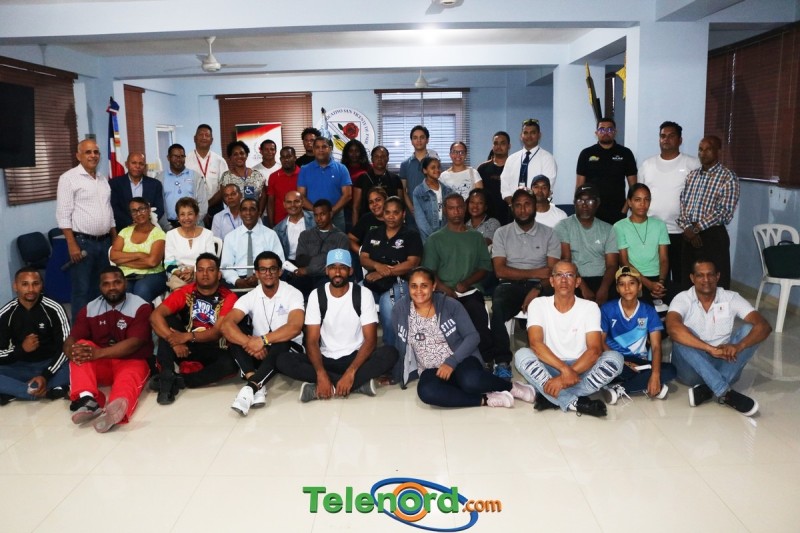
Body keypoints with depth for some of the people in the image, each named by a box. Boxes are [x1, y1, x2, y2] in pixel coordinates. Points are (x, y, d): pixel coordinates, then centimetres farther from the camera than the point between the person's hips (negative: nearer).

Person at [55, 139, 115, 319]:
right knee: (82, 290, -1)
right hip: (82, 242, -6)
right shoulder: (69, 178, -8)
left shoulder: (103, 179, 13)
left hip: (104, 241, 7)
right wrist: (72, 245, -17)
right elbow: (63, 215, -12)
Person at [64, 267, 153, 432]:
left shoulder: (140, 307, -8)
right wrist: (72, 352, -29)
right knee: (81, 347, -25)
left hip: (131, 362, -4)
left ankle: (115, 410, -71)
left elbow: (134, 343, -19)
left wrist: (98, 353, -33)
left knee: (128, 378, -37)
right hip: (101, 364, 4)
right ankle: (86, 400, -46)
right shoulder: (89, 309, 5)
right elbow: (71, 340, -3)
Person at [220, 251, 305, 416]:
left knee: (281, 345, -38)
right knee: (233, 337, -23)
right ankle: (258, 386, -37)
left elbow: (295, 328, -29)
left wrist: (263, 340, -36)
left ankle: (250, 388, -46)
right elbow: (226, 325, -19)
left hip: (287, 350, -3)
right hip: (260, 353, 4)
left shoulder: (293, 294, -11)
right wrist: (251, 344, -34)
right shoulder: (250, 297, -3)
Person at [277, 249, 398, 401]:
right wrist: (321, 374, -27)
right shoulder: (316, 295, -3)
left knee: (390, 353, -30)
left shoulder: (363, 294, -7)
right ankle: (359, 384, -25)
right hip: (325, 359, 2)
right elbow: (312, 341, -8)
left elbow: (370, 340, -12)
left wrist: (350, 373, -27)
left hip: (355, 358, -1)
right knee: (283, 360, -25)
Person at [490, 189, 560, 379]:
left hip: (539, 286, 0)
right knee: (497, 309, -34)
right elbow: (500, 270, -3)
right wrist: (534, 272, -8)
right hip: (510, 285, 0)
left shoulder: (548, 234, 9)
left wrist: (537, 289, -20)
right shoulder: (502, 233, 8)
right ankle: (502, 361, -24)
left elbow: (553, 272, 0)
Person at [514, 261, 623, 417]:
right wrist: (565, 369, -33)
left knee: (615, 358, -26)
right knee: (522, 355, -30)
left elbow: (594, 350, -16)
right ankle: (576, 402, -30)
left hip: (581, 368, 1)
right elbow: (536, 344, -19)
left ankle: (551, 397, -24)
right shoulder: (538, 304, -5)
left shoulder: (590, 307, -4)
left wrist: (564, 378, -28)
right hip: (548, 368, -1)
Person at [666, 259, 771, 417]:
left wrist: (738, 346, -34)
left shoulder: (731, 298, -3)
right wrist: (710, 349, -38)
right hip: (692, 368, -2)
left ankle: (708, 389, -29)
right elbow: (673, 328, -32)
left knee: (749, 329, -18)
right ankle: (725, 392, -33)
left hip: (723, 365, 3)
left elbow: (764, 326, -14)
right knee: (681, 336, -31)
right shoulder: (682, 299, -10)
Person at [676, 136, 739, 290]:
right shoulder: (692, 175, 13)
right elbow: (682, 203, 7)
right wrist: (688, 229, -9)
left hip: (713, 235, -5)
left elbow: (724, 211, -13)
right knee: (688, 282, 10)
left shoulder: (728, 178, -5)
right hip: (689, 236, 5)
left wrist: (697, 228, -14)